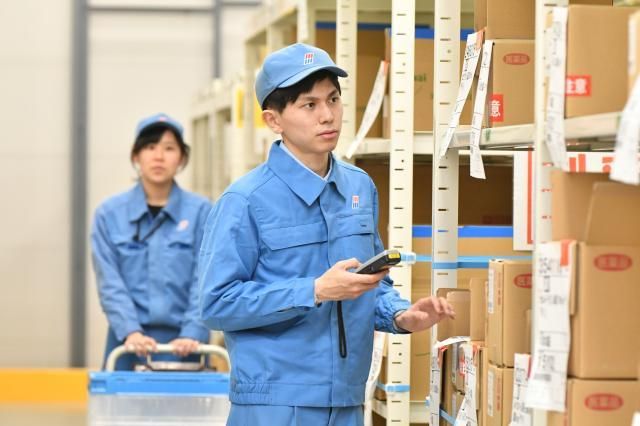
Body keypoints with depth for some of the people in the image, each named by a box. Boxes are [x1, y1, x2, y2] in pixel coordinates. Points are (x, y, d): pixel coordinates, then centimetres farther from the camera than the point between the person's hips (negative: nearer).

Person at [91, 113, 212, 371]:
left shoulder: (201, 212, 2)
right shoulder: (109, 214, 4)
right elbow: (110, 283, -3)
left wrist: (192, 335, -17)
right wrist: (130, 332, -17)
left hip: (182, 346, 0)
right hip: (129, 345, 1)